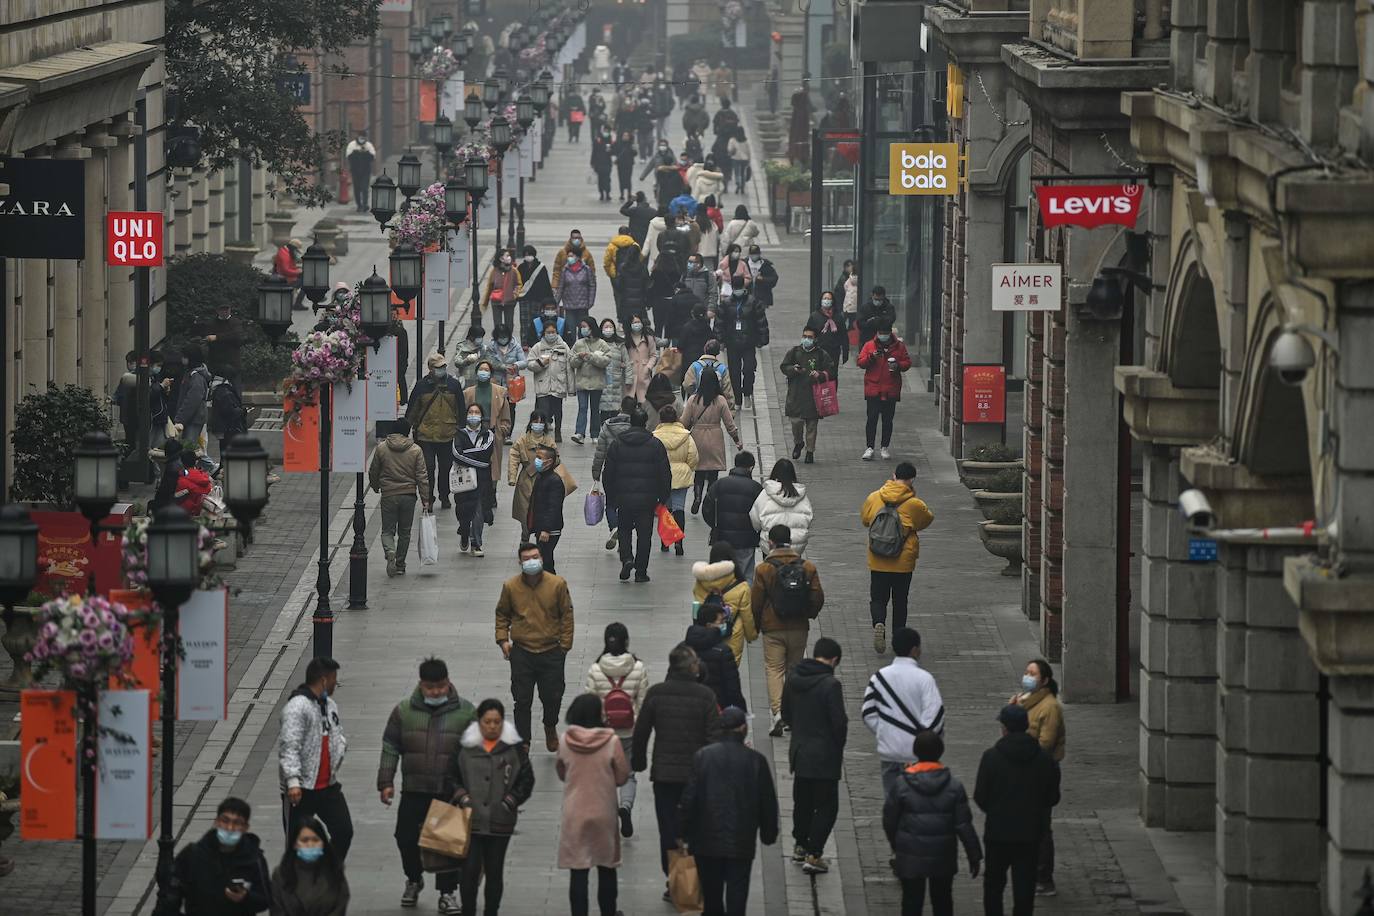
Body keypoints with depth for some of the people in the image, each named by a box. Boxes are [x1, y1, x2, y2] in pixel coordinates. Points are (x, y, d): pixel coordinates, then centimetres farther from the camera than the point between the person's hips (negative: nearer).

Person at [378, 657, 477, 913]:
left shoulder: (465, 712, -2)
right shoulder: (404, 711, 1)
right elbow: (390, 747, 5)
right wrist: (386, 782, 0)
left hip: (451, 792, -2)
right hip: (414, 790, 2)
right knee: (407, 837, 6)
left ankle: (447, 892, 11)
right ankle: (414, 880, 32)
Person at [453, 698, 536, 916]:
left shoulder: (514, 748, 1)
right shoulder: (465, 747, 3)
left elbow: (526, 780, 6)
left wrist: (510, 802, -4)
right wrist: (462, 798, -5)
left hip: (500, 822, 0)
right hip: (470, 820, 0)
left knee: (494, 872, 8)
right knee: (470, 870, -7)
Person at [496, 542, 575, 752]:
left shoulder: (557, 584, -6)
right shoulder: (511, 586, -3)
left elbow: (566, 614, 1)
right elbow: (502, 614, 10)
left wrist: (565, 644, -1)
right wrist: (503, 639, -1)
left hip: (551, 651, 0)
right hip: (521, 653, 0)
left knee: (552, 696, 9)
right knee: (522, 701, 2)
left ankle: (550, 727, 39)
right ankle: (523, 742, 12)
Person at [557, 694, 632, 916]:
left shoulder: (566, 741, -7)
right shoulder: (611, 742, -14)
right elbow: (622, 777, -6)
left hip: (574, 815, 1)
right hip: (604, 813, -1)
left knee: (578, 872, 3)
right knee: (606, 869, 16)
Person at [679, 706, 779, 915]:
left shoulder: (702, 756, -6)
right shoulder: (756, 760, -6)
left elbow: (689, 798, -5)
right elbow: (768, 802, 1)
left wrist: (685, 833, 5)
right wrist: (769, 833, 15)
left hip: (706, 842, 1)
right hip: (741, 842, -1)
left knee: (712, 898, 15)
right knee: (736, 898, 1)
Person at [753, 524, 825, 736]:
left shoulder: (764, 569, -10)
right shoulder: (807, 567, -1)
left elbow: (756, 601, -7)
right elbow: (818, 598, 1)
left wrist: (756, 624, 10)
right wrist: (809, 615, 21)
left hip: (773, 629, -3)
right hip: (799, 628, 3)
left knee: (774, 669, 0)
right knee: (795, 668, 16)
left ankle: (778, 712, -18)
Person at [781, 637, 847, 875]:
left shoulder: (792, 678, 0)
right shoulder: (830, 685, -20)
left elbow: (785, 713, 10)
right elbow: (839, 722, -18)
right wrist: (839, 748, 0)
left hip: (799, 751, 6)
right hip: (824, 755, -6)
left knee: (802, 800, 22)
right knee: (826, 805, 3)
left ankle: (800, 845, 34)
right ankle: (813, 854, -2)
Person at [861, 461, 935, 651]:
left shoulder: (874, 498, -5)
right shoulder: (914, 504, -13)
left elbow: (864, 519, 11)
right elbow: (927, 520, 6)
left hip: (877, 563, 1)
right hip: (903, 563, -1)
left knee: (878, 598, 9)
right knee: (900, 600, 13)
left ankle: (879, 623, -19)